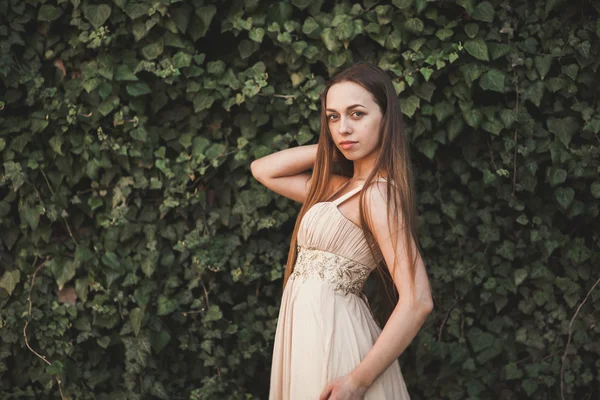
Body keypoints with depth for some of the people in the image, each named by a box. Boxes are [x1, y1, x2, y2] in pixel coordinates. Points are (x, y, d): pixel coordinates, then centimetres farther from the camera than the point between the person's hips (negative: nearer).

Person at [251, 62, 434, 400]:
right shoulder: (340, 187, 10)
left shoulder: (377, 193, -15)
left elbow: (417, 301, -22)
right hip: (311, 332, 9)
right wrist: (330, 146, 7)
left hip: (331, 333, -9)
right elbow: (263, 170, 19)